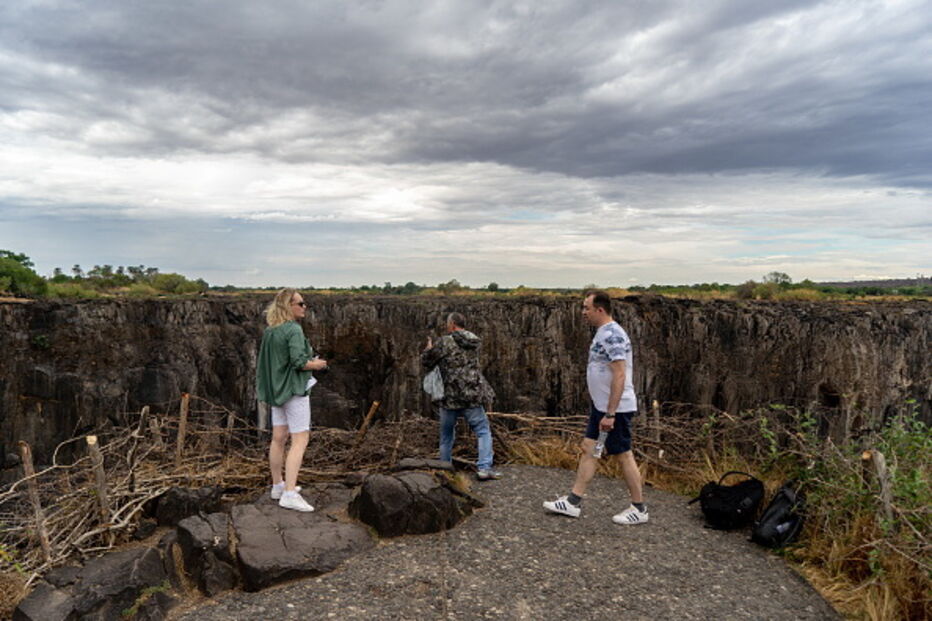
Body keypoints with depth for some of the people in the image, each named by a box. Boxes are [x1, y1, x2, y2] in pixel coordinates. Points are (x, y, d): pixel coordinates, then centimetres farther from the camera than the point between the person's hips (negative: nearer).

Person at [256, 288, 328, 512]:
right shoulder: (294, 330, -17)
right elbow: (299, 361, -25)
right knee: (300, 440, -6)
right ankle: (289, 494, -10)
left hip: (276, 389, 9)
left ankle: (278, 486, 27)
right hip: (293, 389, -9)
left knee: (278, 438, 15)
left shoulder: (269, 331, 9)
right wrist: (316, 364, -5)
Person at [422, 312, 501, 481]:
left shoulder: (445, 342, -8)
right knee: (483, 431, 8)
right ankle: (484, 467, -3)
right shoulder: (475, 342, 6)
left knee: (446, 436, 15)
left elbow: (426, 361, -1)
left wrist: (429, 349, 21)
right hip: (472, 396, 2)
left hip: (449, 397, -2)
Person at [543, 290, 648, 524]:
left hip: (616, 409, -10)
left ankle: (639, 509, 17)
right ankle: (573, 502, 18)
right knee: (589, 449, 11)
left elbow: (619, 376, -26)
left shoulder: (612, 336, -20)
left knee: (623, 455, 2)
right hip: (601, 406, 10)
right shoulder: (603, 333, 12)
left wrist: (610, 414, -26)